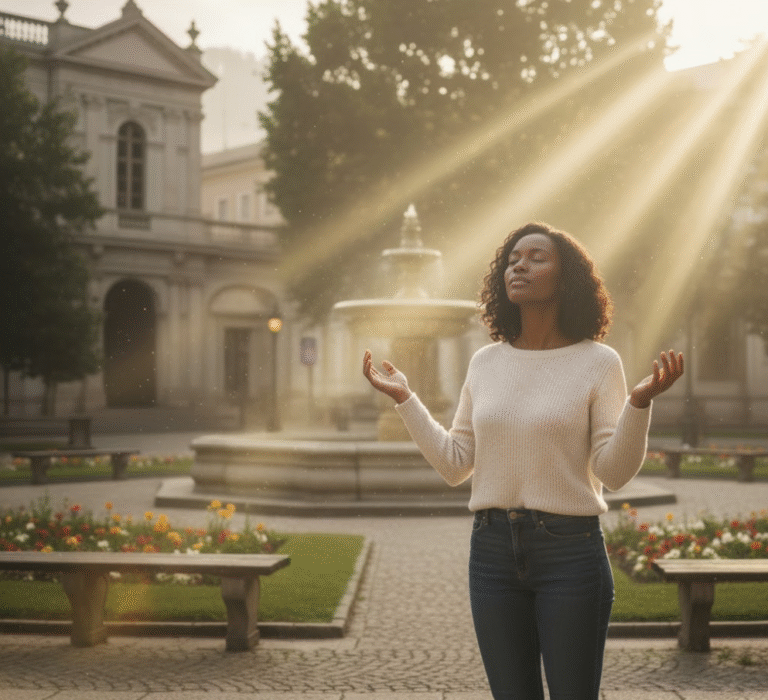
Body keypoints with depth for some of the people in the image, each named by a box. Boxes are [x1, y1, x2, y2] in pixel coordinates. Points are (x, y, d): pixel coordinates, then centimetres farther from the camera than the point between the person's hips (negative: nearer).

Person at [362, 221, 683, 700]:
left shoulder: (597, 362, -4)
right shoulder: (485, 363, 7)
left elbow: (614, 472, -9)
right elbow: (455, 465, 8)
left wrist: (640, 403, -23)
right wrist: (404, 399, 4)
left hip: (570, 552, -4)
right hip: (494, 549, 4)